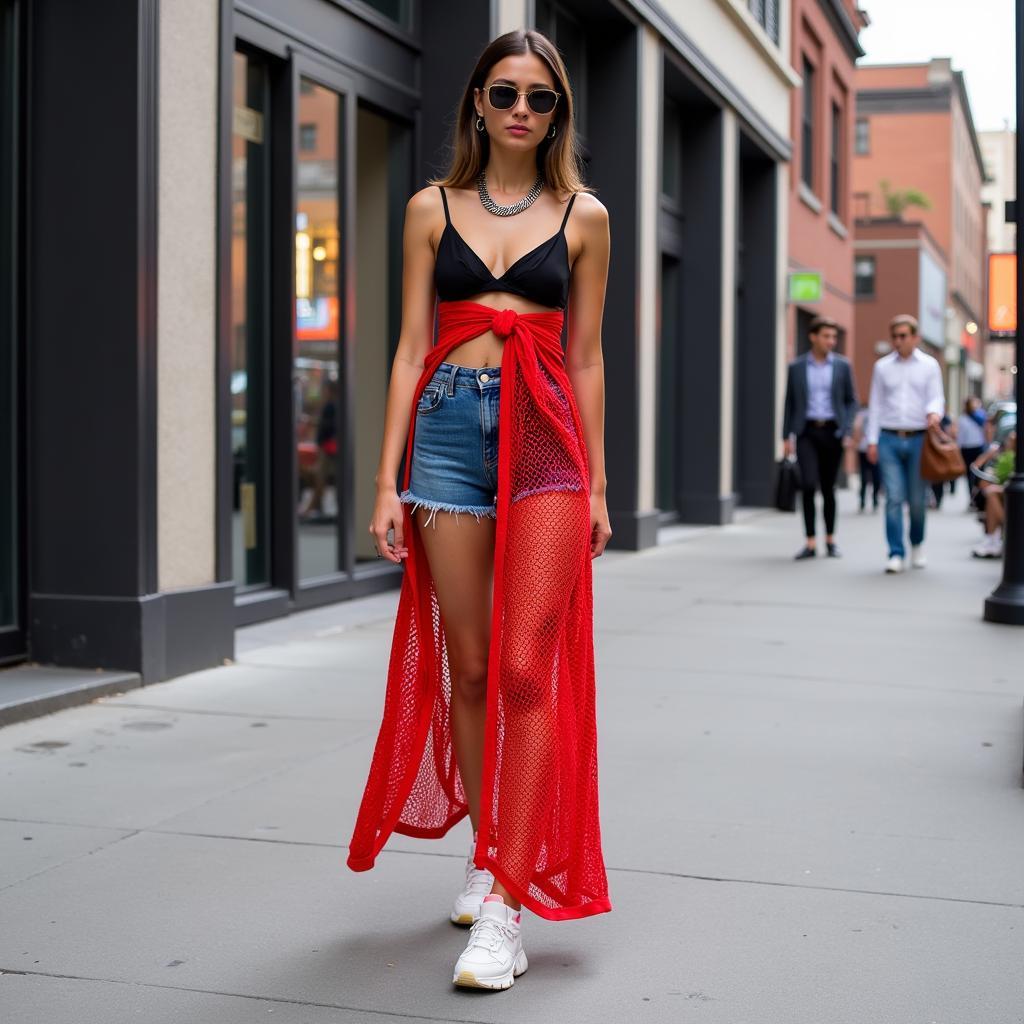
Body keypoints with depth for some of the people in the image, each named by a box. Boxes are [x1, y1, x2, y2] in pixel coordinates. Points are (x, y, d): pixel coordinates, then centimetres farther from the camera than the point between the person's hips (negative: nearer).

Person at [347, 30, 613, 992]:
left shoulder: (583, 217, 10)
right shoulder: (433, 208, 11)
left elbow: (585, 356, 12)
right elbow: (411, 347, 8)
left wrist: (596, 483, 9)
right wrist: (387, 480, 2)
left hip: (545, 433, -1)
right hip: (449, 428, 2)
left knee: (528, 669, -11)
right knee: (467, 669, 6)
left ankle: (506, 904, -9)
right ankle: (487, 851, 24)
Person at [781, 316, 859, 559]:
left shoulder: (843, 366, 4)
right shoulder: (796, 367, 4)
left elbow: (851, 400, 7)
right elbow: (789, 403, 8)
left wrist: (847, 432, -5)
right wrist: (787, 436, 3)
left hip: (832, 431, 1)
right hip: (806, 432, -1)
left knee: (828, 487, 7)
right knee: (808, 484, -14)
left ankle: (830, 540, 23)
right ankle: (810, 543, -9)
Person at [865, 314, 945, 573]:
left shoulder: (929, 365, 6)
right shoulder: (882, 366, 10)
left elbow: (936, 398, 1)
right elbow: (875, 404, 11)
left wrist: (935, 413, -24)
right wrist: (872, 440, 5)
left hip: (918, 439, -1)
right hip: (889, 440, 1)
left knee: (916, 499, 3)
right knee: (894, 498, -6)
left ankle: (917, 545, 26)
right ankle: (896, 554, -4)